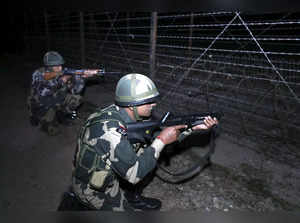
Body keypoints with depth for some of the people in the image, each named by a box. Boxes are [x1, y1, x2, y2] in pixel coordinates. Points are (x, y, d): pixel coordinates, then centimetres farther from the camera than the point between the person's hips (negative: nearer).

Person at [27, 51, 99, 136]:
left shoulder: (62, 74, -13)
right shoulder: (38, 74, -22)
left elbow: (74, 90, -22)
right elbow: (41, 93, -39)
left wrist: (82, 76, -37)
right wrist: (60, 81, -43)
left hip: (56, 102, 4)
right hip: (41, 106, -4)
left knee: (76, 98, -15)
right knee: (53, 131, -17)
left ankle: (59, 115, 7)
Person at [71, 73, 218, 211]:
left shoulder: (132, 115, -10)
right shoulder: (110, 129, -35)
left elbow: (158, 134, -1)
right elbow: (134, 175, -30)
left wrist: (193, 127, -10)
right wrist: (161, 141, -26)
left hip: (111, 172, 7)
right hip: (92, 188, -7)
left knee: (150, 159, 3)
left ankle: (132, 197, 19)